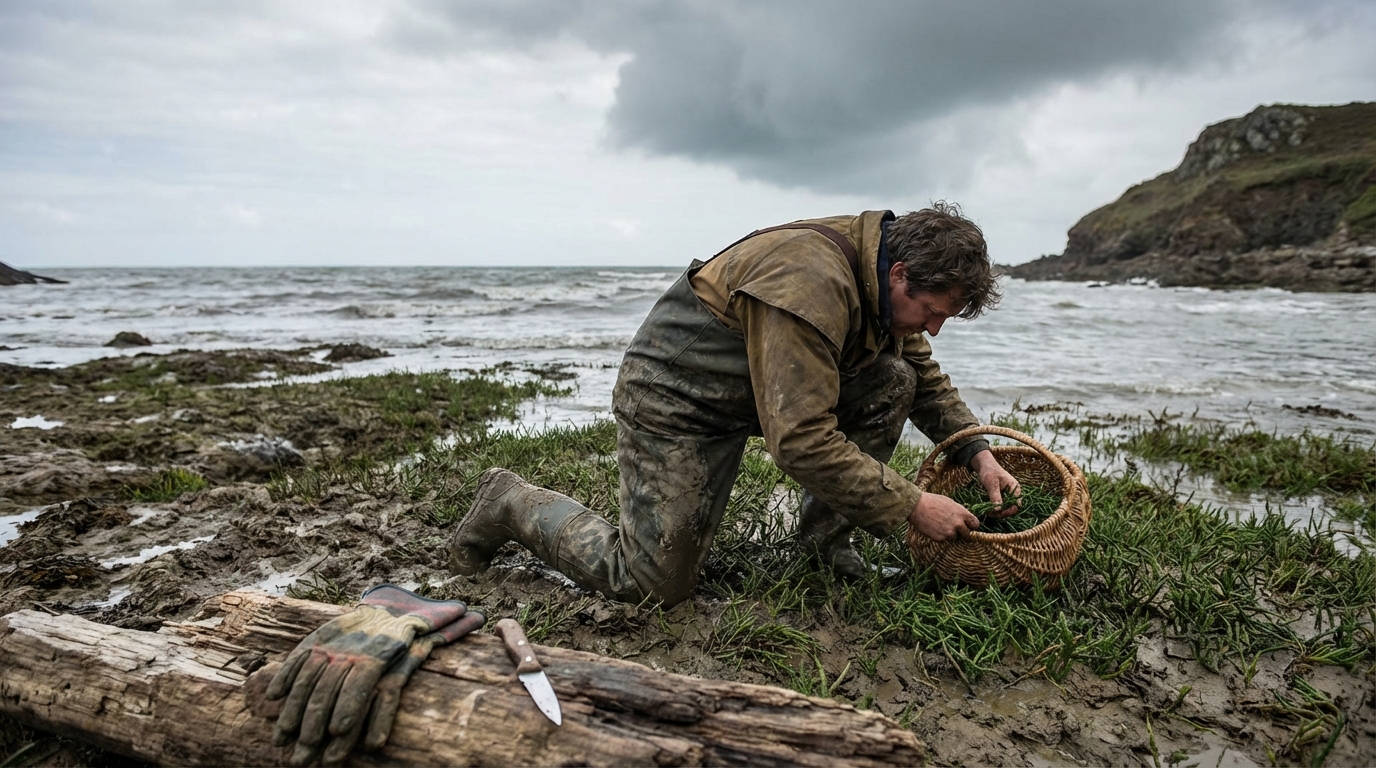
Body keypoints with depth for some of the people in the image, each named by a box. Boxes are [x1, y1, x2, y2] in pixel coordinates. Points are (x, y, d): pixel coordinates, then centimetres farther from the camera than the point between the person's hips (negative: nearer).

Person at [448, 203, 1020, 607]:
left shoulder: (884, 274, -2)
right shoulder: (812, 283, -33)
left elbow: (925, 375, 13)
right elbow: (802, 442, -35)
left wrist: (976, 451, 0)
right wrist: (912, 505, -27)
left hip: (758, 388, 9)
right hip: (676, 395, -8)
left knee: (893, 383, -7)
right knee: (653, 584, -7)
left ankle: (823, 534, 5)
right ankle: (515, 505, 12)